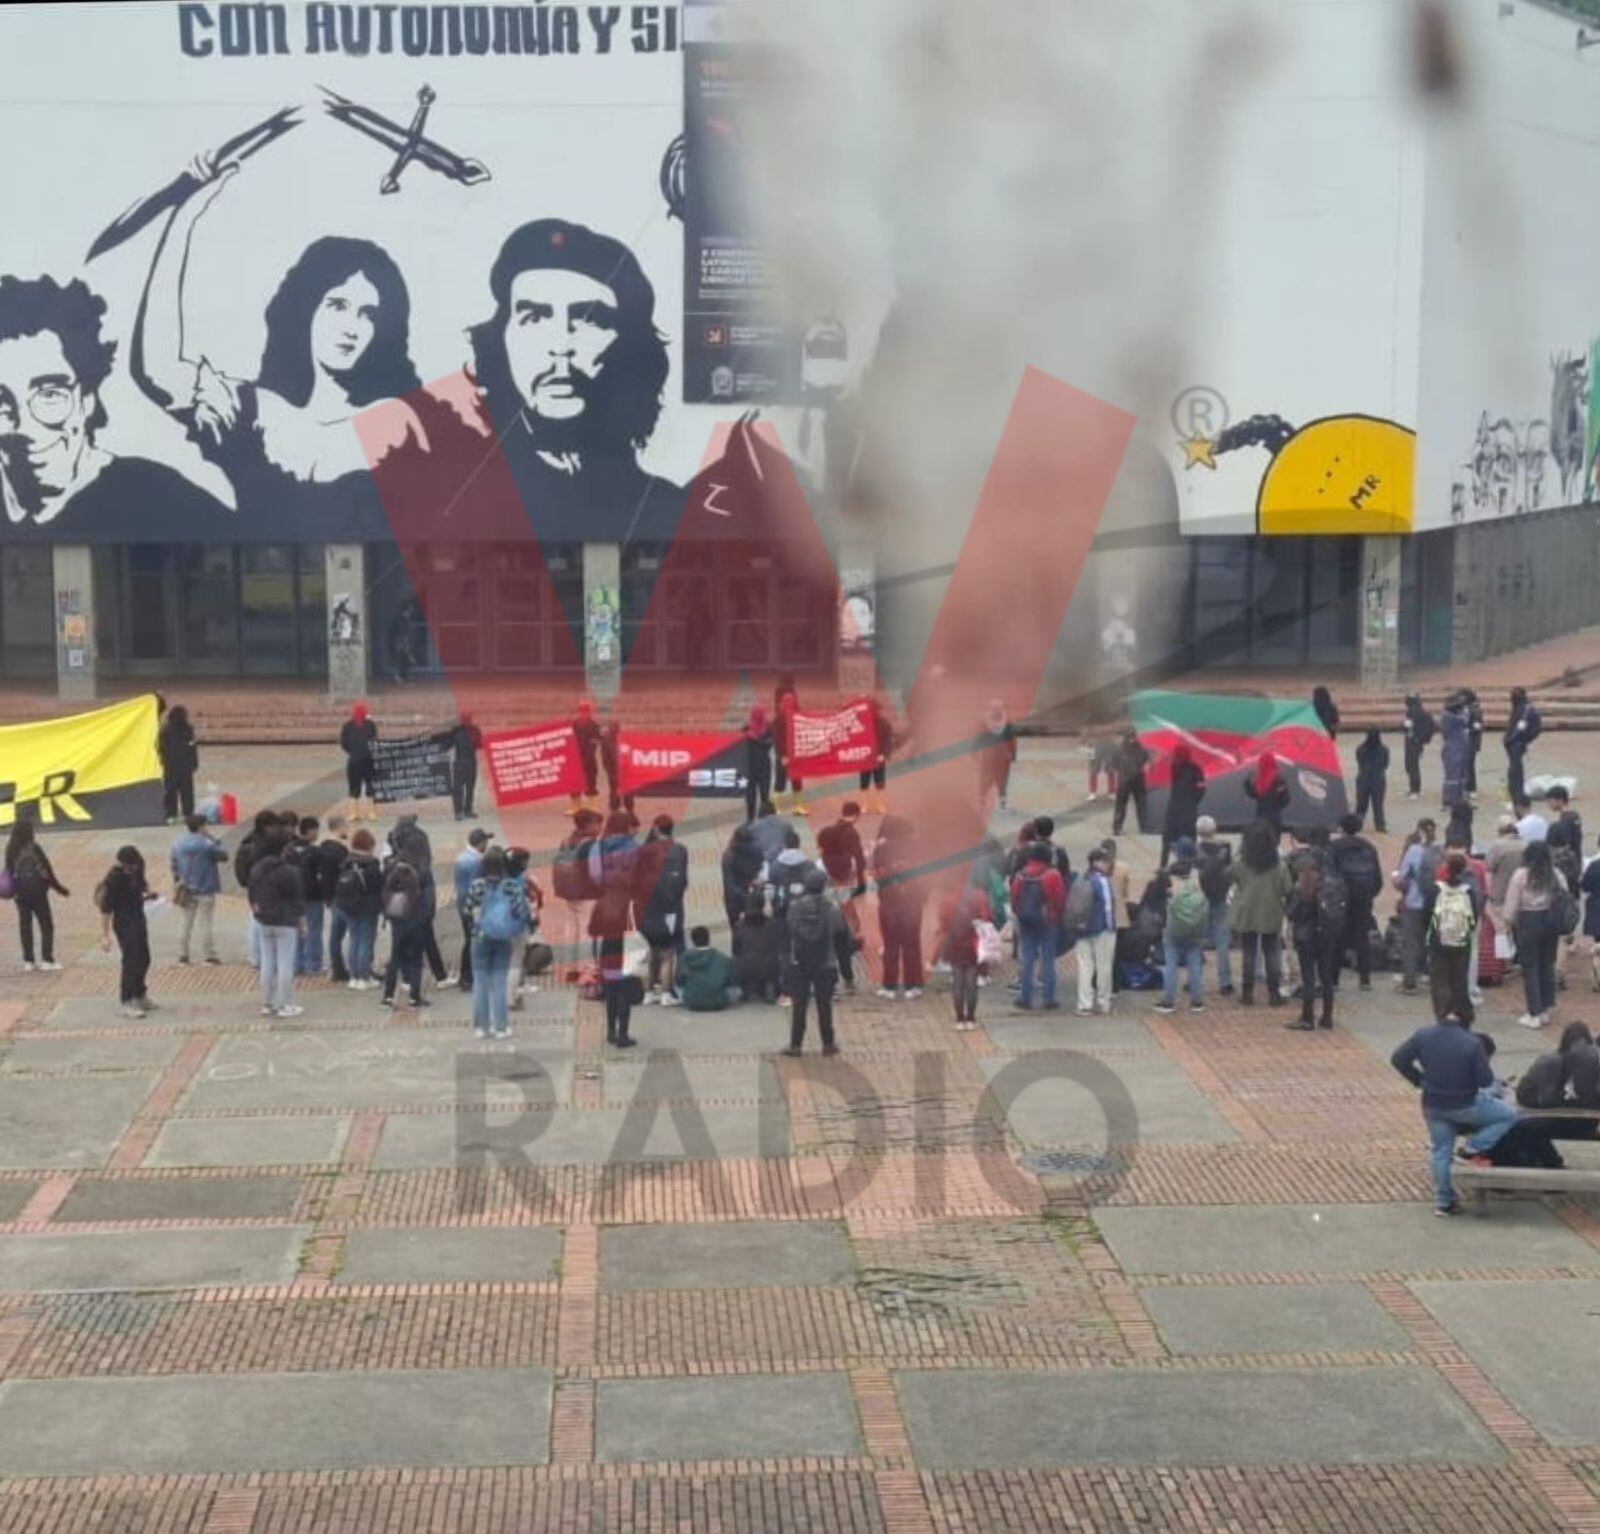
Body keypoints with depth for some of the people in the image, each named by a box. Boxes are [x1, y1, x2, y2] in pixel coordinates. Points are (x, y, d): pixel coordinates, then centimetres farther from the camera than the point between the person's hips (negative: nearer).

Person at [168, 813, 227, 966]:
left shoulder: (178, 844, 3)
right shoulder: (207, 844, -17)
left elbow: (174, 865, 9)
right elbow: (224, 855, -7)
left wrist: (177, 882, 19)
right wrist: (213, 839, -2)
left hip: (186, 890, 5)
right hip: (205, 890, -5)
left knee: (186, 922, 12)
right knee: (205, 923, -1)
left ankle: (182, 954, 11)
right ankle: (210, 955, 1)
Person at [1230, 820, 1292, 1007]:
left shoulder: (1240, 863, -12)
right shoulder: (1279, 865, -10)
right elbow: (1287, 891, -6)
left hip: (1246, 917, 0)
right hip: (1271, 917, 0)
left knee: (1248, 953, 10)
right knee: (1272, 954, 11)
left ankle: (1248, 992, 14)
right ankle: (1274, 992, 12)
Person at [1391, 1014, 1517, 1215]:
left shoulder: (1423, 1035, -11)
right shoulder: (1471, 1042, -22)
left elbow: (1398, 1059, -4)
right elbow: (1485, 1080, -18)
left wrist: (1419, 1081, 8)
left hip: (1432, 1105, 5)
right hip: (1464, 1106, -4)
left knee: (1440, 1150, 19)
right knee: (1509, 1115, 13)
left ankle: (1442, 1202, 25)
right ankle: (1474, 1148, 4)